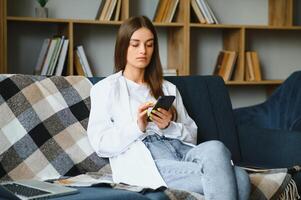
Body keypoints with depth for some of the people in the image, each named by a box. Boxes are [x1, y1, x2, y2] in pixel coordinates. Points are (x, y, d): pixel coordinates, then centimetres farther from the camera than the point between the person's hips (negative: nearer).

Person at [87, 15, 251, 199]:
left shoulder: (168, 88, 27)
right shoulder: (105, 88, 13)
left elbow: (191, 134, 18)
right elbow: (100, 144, 2)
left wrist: (168, 126, -3)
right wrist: (137, 127, -12)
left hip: (180, 150, 5)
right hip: (142, 160, -5)